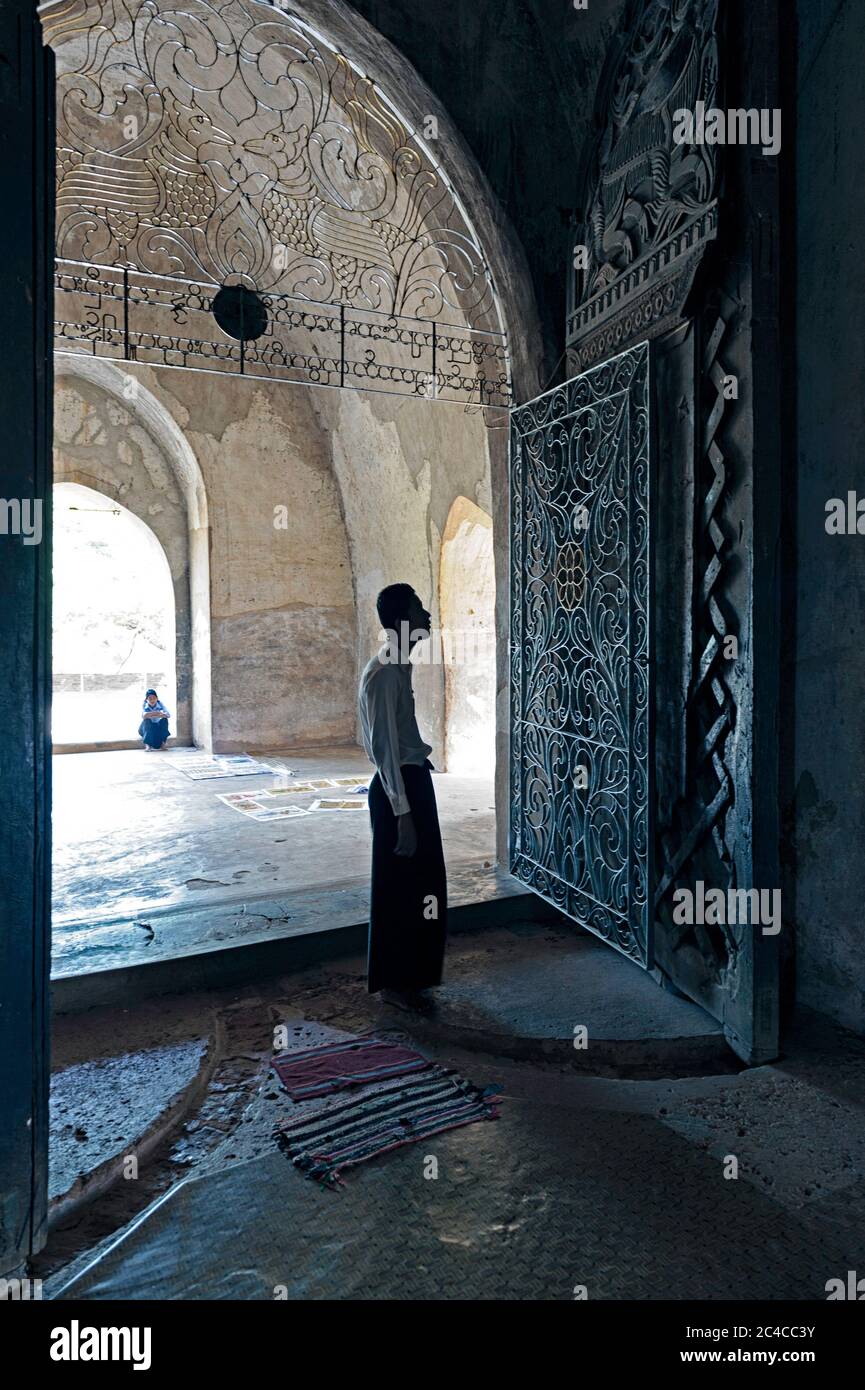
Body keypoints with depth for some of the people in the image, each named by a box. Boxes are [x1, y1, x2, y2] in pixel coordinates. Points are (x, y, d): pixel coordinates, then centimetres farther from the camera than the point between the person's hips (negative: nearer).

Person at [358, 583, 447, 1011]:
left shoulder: (399, 666, 10)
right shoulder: (383, 674, -21)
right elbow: (383, 748, -23)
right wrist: (402, 813, -23)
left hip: (413, 781, 10)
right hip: (397, 787, -10)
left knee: (420, 884, 19)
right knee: (399, 888, 4)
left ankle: (410, 973, 35)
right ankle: (393, 982, 21)